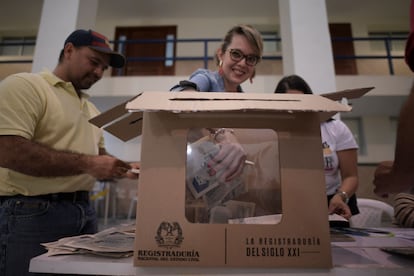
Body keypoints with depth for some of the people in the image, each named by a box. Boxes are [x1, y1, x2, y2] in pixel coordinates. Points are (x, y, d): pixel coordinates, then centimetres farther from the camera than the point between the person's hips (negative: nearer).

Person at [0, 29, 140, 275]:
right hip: (33, 213, -7)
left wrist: (121, 168, -1)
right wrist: (87, 163, -22)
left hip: (84, 211, 8)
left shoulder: (91, 109, 16)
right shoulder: (23, 86, -7)